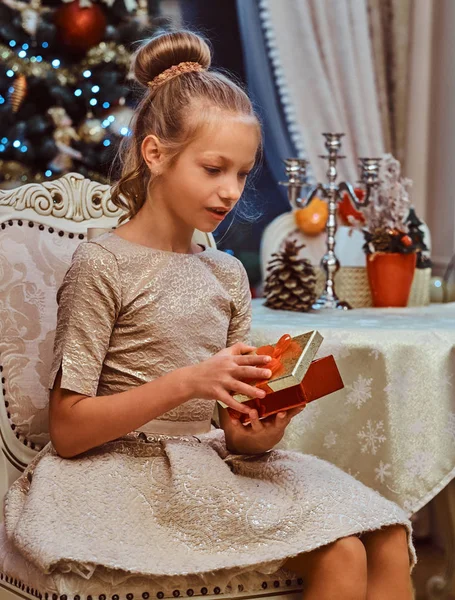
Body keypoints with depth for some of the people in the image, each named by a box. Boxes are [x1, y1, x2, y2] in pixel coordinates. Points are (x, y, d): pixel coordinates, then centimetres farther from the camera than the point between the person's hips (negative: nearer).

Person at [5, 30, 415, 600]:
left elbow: (233, 432, 12)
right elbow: (67, 430, -11)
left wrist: (261, 430, -13)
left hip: (215, 465, 6)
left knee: (388, 542, -14)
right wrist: (186, 383, -21)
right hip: (136, 471, -6)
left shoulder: (227, 274, 13)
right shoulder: (103, 265, -6)